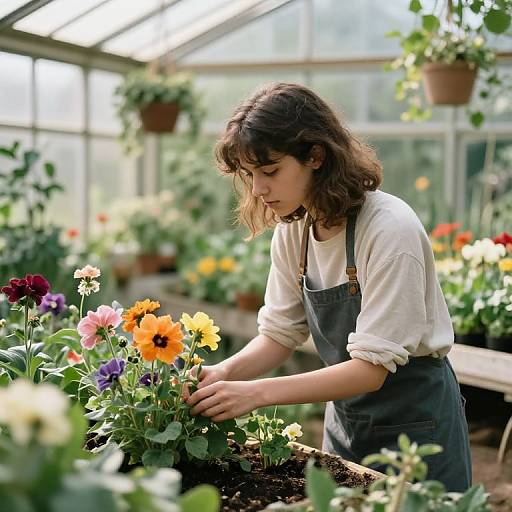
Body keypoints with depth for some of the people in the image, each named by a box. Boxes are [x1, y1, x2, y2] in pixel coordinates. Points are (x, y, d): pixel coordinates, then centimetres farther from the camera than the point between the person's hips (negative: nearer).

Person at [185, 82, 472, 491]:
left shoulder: (389, 229, -26)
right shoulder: (292, 230, -5)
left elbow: (371, 367, -28)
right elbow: (280, 334, -2)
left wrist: (257, 392, -35)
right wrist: (228, 372, -21)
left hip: (414, 422, -6)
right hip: (345, 417, 6)